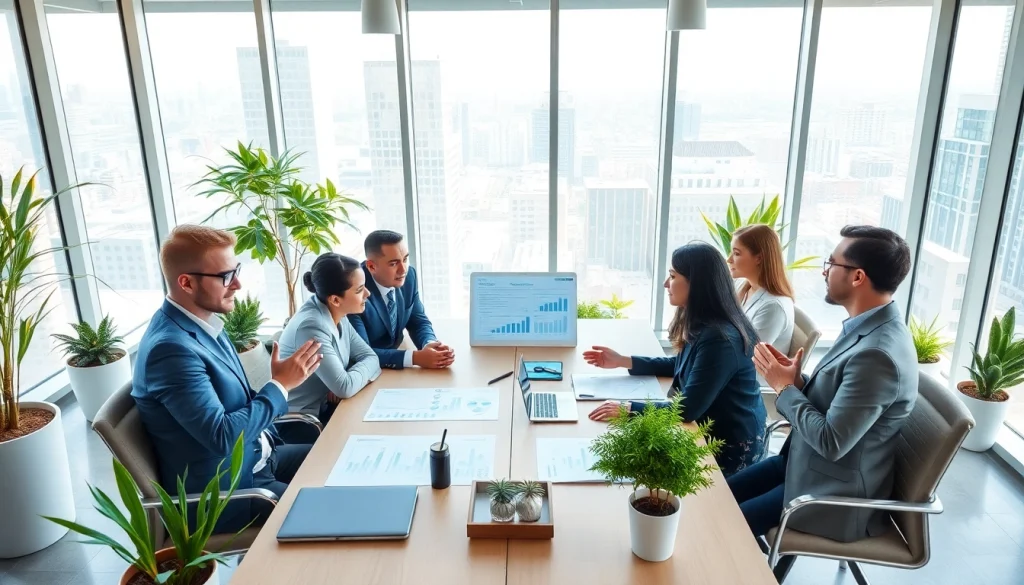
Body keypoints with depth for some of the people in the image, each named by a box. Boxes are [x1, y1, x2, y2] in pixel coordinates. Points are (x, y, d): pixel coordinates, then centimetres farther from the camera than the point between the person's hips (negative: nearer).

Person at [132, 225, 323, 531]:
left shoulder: (203, 322, 2)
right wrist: (280, 385, -20)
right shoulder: (171, 348, -27)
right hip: (222, 492, -9)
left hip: (254, 458, 9)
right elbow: (222, 436, -29)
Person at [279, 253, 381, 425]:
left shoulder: (337, 315, -1)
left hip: (326, 405, 7)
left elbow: (370, 357, 1)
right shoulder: (312, 326, -26)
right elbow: (345, 388, -28)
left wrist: (352, 377, -16)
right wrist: (362, 372, -9)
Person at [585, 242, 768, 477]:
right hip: (711, 429, 8)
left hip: (730, 447, -8)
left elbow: (688, 409, -28)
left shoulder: (719, 338, -29)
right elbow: (681, 366, 16)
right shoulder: (702, 324, -1)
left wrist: (628, 409, -26)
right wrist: (622, 361, 10)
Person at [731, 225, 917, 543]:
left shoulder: (879, 353, -31)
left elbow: (832, 442, -29)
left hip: (835, 496, -9)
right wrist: (795, 380, -8)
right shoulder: (868, 328, 0)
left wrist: (785, 387, -17)